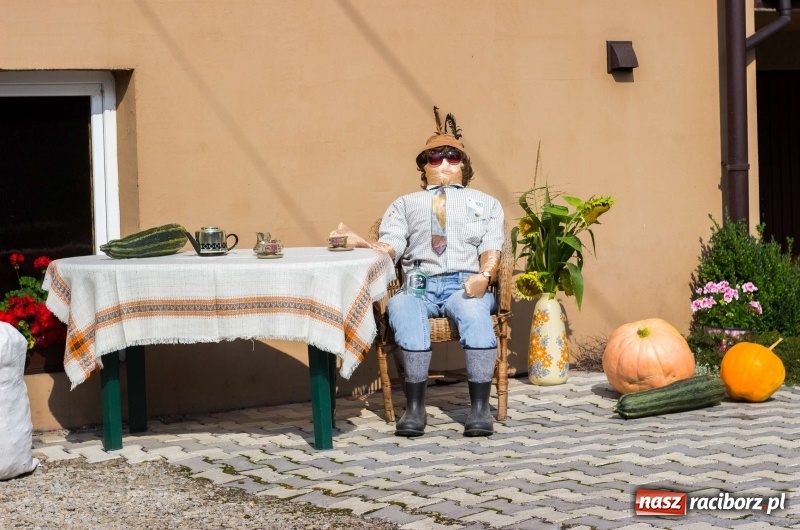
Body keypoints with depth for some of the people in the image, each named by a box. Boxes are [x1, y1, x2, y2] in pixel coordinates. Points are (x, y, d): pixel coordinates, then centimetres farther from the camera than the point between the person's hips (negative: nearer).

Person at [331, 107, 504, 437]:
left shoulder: (485, 203, 27)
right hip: (418, 285, 0)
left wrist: (484, 276, -13)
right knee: (401, 308, -35)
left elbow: (492, 250, 10)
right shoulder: (405, 204, 28)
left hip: (466, 285, 0)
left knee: (474, 311, -36)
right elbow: (389, 247, 9)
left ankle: (480, 407, -35)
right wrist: (359, 243, -13)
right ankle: (414, 407, -34)